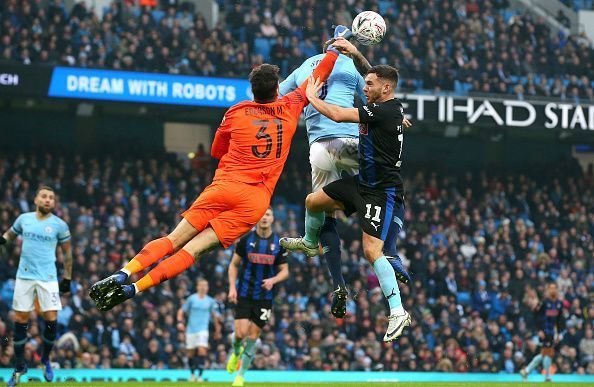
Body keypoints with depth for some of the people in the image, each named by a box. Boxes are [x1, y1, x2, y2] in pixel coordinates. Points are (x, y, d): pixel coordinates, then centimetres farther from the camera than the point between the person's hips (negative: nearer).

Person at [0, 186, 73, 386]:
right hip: (24, 276, 2)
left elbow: (67, 251, 8)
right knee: (20, 320, 1)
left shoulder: (59, 225, -1)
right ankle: (19, 367, 13)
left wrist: (67, 277, 8)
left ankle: (45, 360, 17)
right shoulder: (24, 218, 5)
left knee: (51, 319, -8)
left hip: (47, 278, -2)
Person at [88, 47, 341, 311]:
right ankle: (133, 289, -23)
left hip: (224, 187, 0)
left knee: (173, 240, 1)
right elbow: (318, 78, 26)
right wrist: (334, 49, 40)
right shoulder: (290, 108, 10)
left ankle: (122, 275, -20)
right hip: (257, 198, 0)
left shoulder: (236, 113, 11)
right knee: (192, 250, -8)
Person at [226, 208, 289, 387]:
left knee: (253, 336, 1)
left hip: (265, 297, 1)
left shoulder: (279, 243, 0)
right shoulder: (246, 239, -2)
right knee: (240, 333, -13)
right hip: (244, 295, -1)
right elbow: (234, 265, 6)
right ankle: (235, 353, 23)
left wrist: (273, 280, -15)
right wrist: (232, 287, -6)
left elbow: (284, 271, 6)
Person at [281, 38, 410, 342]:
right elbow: (375, 74, 24)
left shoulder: (385, 111, -23)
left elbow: (338, 115, -25)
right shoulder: (388, 106, 3)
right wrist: (354, 52, 16)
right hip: (363, 181, 10)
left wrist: (311, 97, -9)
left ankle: (398, 312, -18)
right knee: (313, 201, 17)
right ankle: (310, 242, 48)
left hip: (382, 192, -10)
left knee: (372, 250, -19)